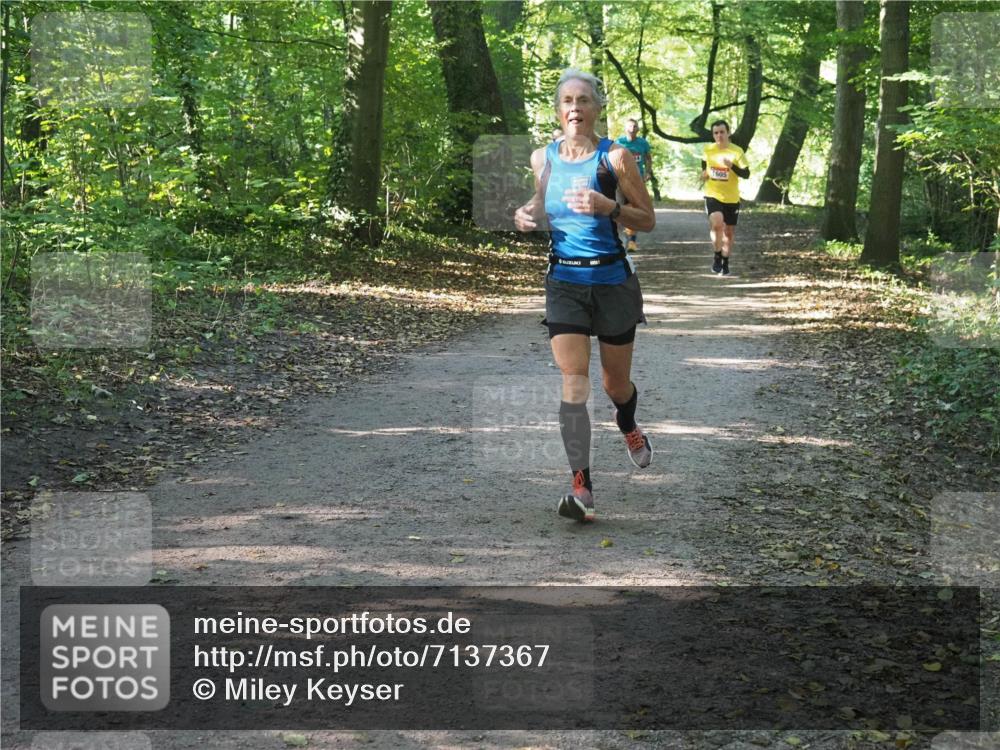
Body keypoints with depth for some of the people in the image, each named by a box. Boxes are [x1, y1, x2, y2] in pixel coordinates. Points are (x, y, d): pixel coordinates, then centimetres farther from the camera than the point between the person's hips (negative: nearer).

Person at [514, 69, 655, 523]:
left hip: (612, 279, -1)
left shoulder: (615, 157, -7)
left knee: (615, 383, 12)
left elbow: (647, 219, -3)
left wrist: (608, 207, -21)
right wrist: (526, 215, 1)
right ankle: (581, 487, -13)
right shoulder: (542, 158, 4)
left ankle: (628, 427, 49)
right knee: (574, 383, -12)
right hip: (564, 280, 2)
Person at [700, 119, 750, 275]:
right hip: (713, 195, 0)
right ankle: (717, 256, -5)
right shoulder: (708, 150, 0)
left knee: (729, 231, 10)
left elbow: (746, 174, -10)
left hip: (732, 198, 0)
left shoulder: (737, 151, -7)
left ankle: (725, 263, 28)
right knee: (717, 223, -25)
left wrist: (732, 166, -25)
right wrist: (704, 173, 4)